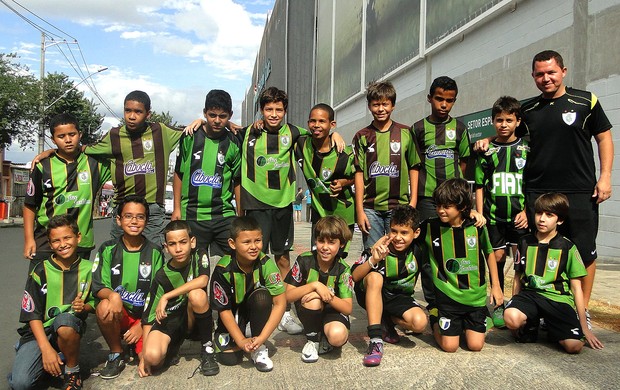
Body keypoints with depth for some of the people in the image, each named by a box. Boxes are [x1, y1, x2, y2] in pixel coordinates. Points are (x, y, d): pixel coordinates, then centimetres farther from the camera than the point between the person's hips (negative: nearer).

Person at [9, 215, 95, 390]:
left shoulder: (89, 269, 0)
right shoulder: (41, 271, -4)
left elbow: (93, 303, 10)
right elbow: (32, 315, -6)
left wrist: (84, 307, -14)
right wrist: (46, 348, -15)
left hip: (71, 328, 0)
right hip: (40, 331, 0)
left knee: (65, 319, -36)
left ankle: (72, 371, -11)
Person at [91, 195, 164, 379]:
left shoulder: (154, 252, -1)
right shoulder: (108, 249, -1)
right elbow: (98, 287, -8)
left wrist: (142, 325, -8)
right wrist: (113, 295, -30)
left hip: (145, 318, 0)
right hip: (119, 316, 1)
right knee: (105, 306, -34)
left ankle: (135, 343, 14)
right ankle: (116, 354, -7)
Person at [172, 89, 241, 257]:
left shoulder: (233, 143, 2)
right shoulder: (190, 137, 2)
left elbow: (238, 181, 7)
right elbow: (179, 174, 8)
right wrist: (177, 208, 5)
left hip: (224, 217, 0)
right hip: (191, 214, 0)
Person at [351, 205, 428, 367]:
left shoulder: (418, 251, -12)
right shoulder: (379, 249, -20)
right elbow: (354, 277, -26)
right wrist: (373, 260, -42)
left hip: (400, 299, 2)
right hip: (371, 296, -2)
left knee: (419, 322, -28)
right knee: (374, 277, -36)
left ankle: (386, 322, 6)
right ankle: (375, 341, -34)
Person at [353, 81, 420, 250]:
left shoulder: (406, 133, 6)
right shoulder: (362, 136, 6)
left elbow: (414, 169, 7)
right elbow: (359, 174, 3)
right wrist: (359, 210, -2)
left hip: (399, 206, 0)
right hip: (370, 208, 0)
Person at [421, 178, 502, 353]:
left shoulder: (477, 227, -6)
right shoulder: (430, 227, -9)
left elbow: (489, 253, 9)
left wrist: (495, 286, 10)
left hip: (476, 296, 1)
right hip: (448, 295, -1)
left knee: (475, 345, 1)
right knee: (449, 346, -3)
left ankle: (465, 324, 33)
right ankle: (435, 322, 28)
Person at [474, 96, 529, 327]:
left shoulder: (527, 149, 4)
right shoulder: (487, 151, 6)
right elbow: (480, 186, 6)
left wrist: (527, 211, -7)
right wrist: (479, 214, 0)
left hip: (520, 215, -1)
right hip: (494, 215, 1)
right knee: (497, 258, 6)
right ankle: (498, 306, 19)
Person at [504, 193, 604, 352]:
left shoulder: (567, 247, 3)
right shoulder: (525, 242, 8)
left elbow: (576, 288, 5)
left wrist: (585, 327, 5)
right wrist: (515, 305, 12)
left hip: (558, 298, -1)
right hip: (530, 294, 1)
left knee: (574, 345, -24)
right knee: (511, 317, -33)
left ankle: (551, 326, 10)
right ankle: (530, 325, 3)